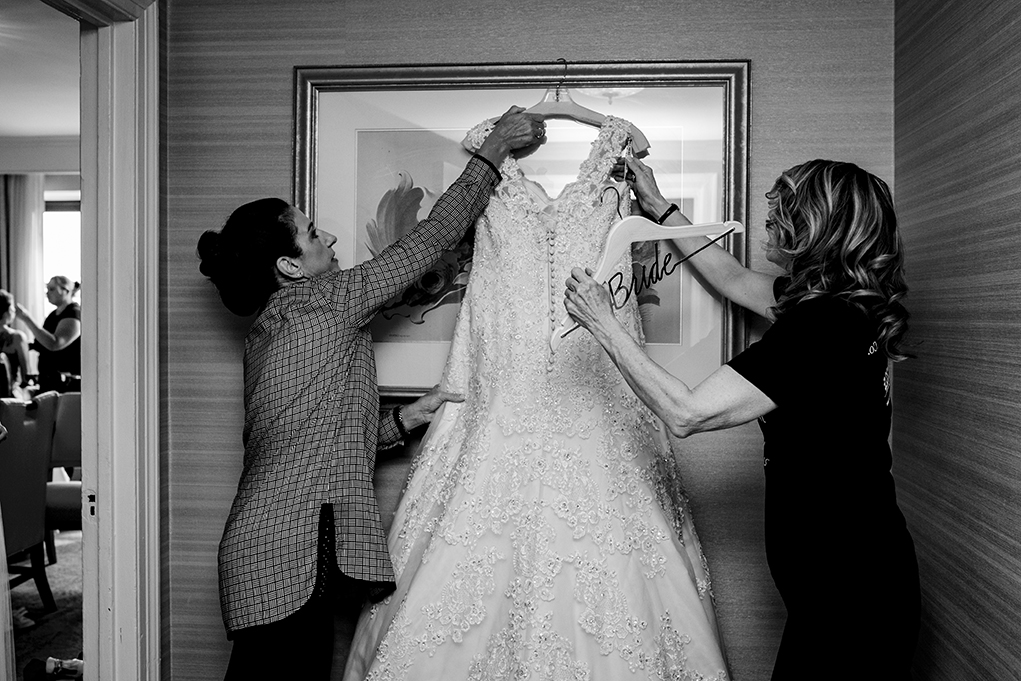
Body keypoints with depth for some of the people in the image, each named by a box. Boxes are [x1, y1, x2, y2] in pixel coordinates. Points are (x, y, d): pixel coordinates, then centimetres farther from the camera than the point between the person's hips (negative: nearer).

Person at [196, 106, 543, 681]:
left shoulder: (269, 329, 17)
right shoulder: (323, 303, -9)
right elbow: (435, 237, -5)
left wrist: (405, 418, 9)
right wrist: (496, 146, 4)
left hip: (261, 546, 9)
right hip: (290, 552, -9)